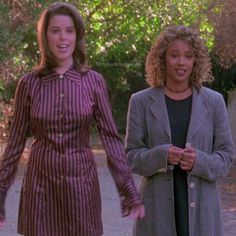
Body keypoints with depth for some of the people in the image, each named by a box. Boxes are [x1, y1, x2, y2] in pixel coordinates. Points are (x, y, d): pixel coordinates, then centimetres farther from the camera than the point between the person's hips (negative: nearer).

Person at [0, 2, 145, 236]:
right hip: (40, 182, 0)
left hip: (81, 182, 0)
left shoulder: (93, 81, -1)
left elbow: (110, 137, -2)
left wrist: (130, 192, -8)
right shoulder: (29, 83, 0)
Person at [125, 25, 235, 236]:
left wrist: (200, 161, -14)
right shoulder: (142, 102, 5)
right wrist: (162, 155, -16)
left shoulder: (214, 102, 7)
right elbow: (131, 156, 3)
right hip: (158, 207, -1)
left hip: (201, 208, 1)